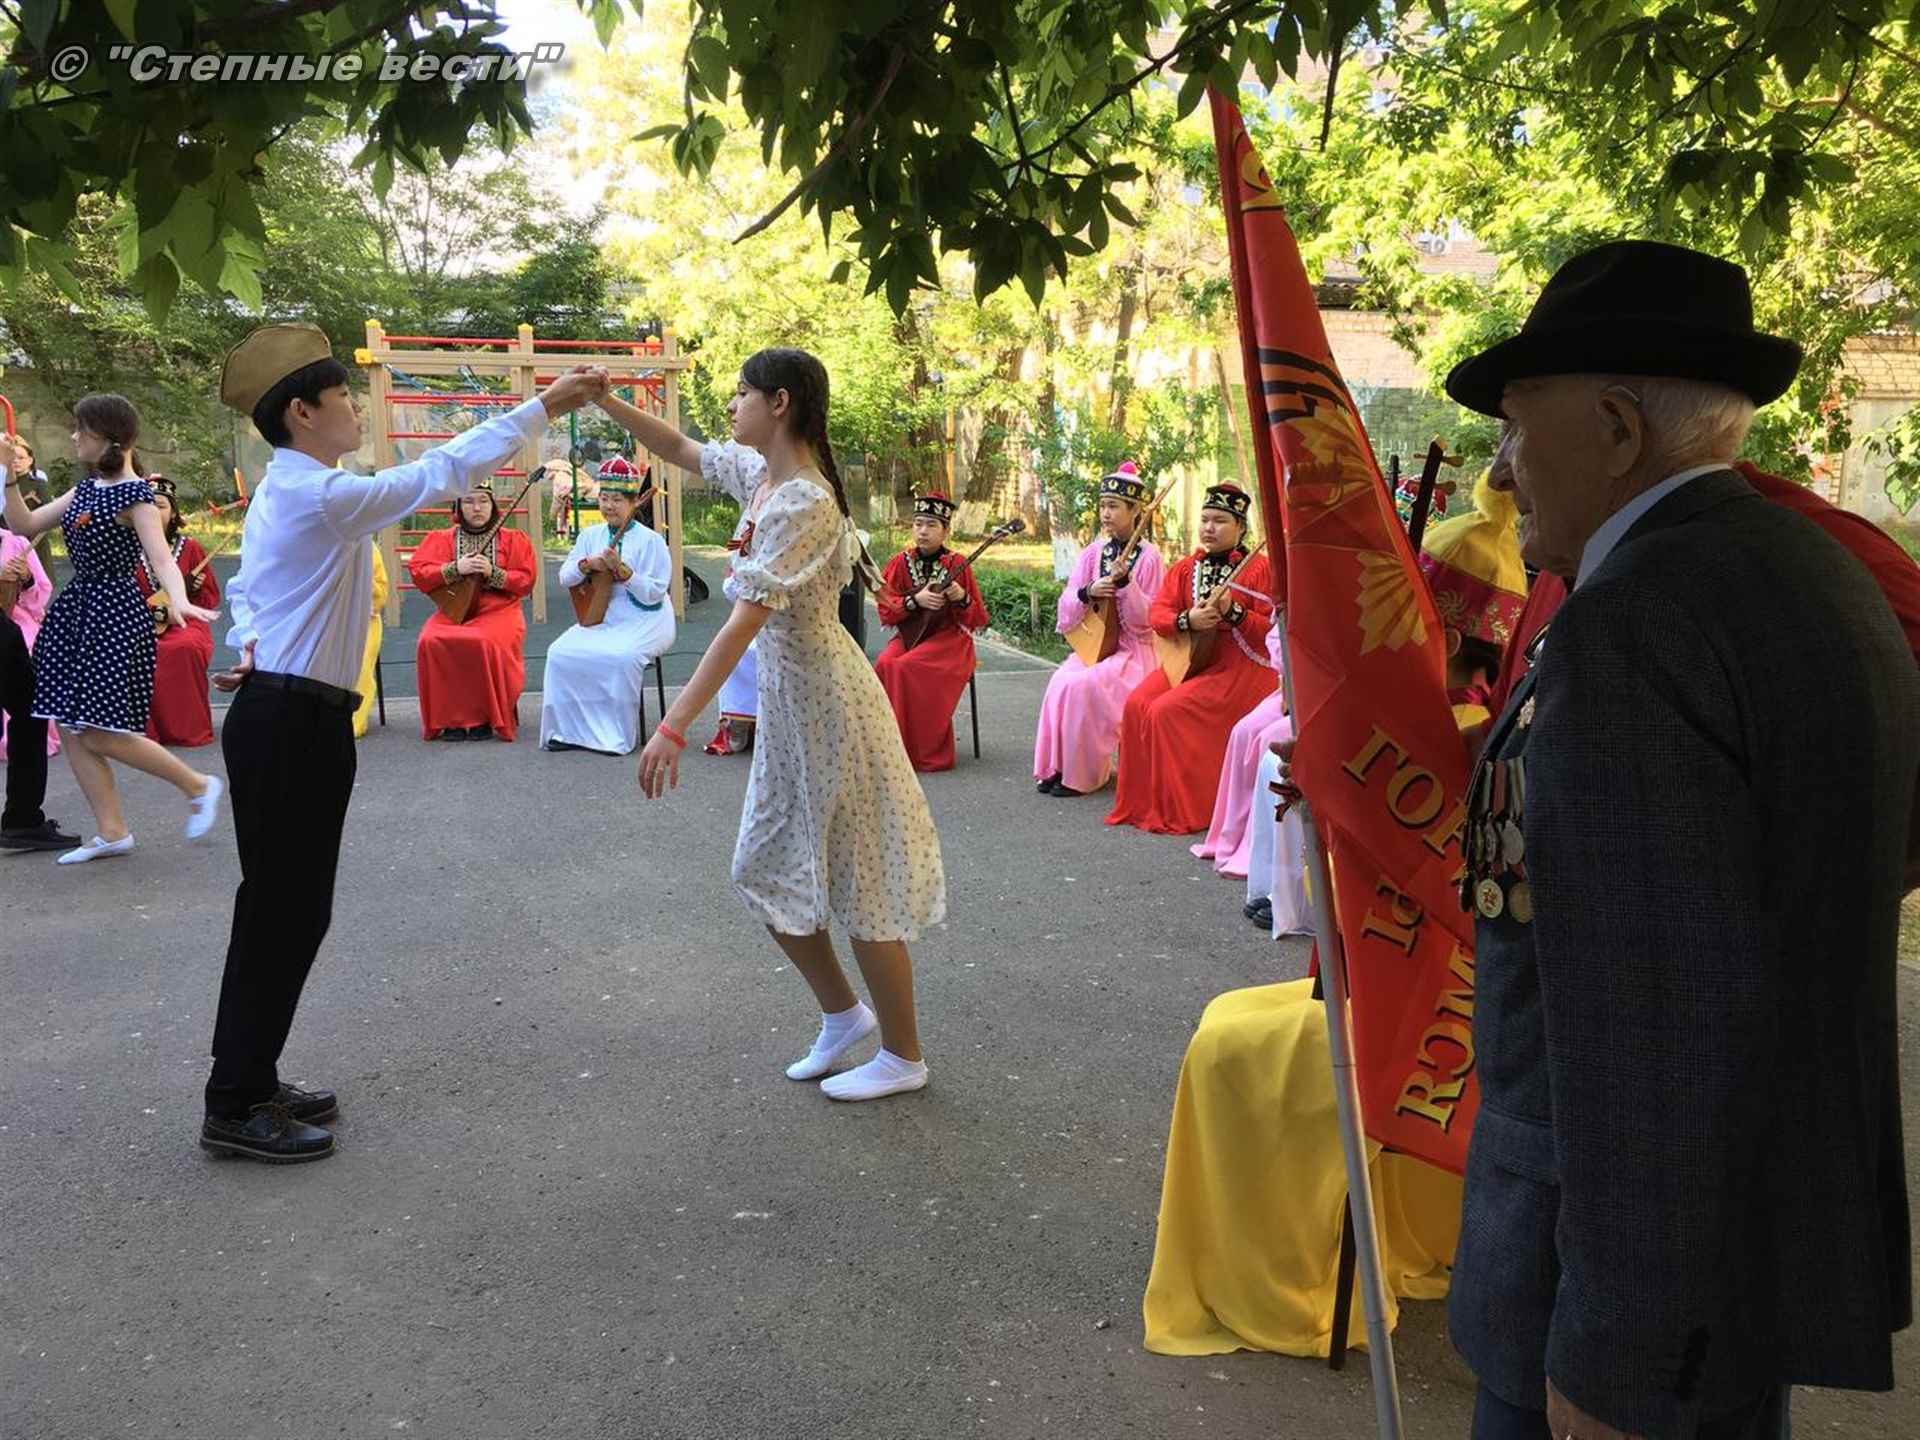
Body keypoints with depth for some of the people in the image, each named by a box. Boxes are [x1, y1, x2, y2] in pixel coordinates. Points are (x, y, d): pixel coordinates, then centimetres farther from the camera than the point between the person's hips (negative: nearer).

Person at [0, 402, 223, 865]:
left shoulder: (134, 493, -12)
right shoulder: (85, 488, 12)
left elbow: (161, 557, -23)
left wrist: (178, 600, -41)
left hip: (114, 614, -9)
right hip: (76, 609, 9)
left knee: (100, 734, -9)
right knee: (71, 728, 6)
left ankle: (199, 787, 7)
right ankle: (112, 832, 12)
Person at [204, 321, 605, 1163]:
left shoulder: (281, 495, 16)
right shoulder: (323, 496, -17)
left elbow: (245, 592, 23)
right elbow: (443, 472, -18)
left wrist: (251, 645, 4)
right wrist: (545, 405, -13)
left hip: (288, 719, 10)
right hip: (290, 724, -10)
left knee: (294, 909, 15)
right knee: (278, 912, -3)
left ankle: (250, 1083, 27)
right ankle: (235, 1109, 8)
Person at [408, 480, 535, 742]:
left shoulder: (513, 539, 11)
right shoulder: (441, 539, 13)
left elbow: (526, 581, 2)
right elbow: (418, 574, 1)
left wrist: (492, 573, -13)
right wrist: (456, 569, -12)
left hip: (498, 610, -2)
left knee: (488, 642, -35)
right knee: (432, 643, -30)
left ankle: (486, 718, -18)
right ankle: (451, 718, -16)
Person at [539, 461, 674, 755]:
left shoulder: (649, 540, -7)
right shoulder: (590, 535, 12)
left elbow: (654, 593, -13)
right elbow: (564, 578, 10)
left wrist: (621, 570, -24)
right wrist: (587, 565, -10)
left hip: (642, 621, -5)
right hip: (599, 618, 6)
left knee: (620, 656, -35)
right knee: (561, 652, -18)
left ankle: (618, 737, -20)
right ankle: (567, 730, -7)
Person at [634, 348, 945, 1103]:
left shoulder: (803, 502, -24)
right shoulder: (766, 478, 5)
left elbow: (744, 621, -32)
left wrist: (673, 726, -35)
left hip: (824, 699, -10)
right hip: (785, 698, 10)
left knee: (857, 877, 3)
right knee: (767, 872, 16)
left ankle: (904, 1055, 21)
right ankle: (842, 1014, 35)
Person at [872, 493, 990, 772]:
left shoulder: (957, 565, 0)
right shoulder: (901, 563, 6)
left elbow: (979, 620, 1)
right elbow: (885, 611, 0)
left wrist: (962, 599, -19)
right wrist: (916, 600, -15)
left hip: (949, 637, -3)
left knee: (908, 667, -30)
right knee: (885, 664, -28)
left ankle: (927, 752, -19)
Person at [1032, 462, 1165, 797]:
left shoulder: (1148, 557, -7)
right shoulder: (1094, 552, 8)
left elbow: (1148, 620, -11)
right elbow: (1066, 609, 5)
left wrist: (1124, 582, -23)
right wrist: (1087, 592, -15)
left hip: (1132, 650, -5)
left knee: (1084, 685, -28)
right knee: (1062, 681, -23)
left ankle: (1082, 773, -14)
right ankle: (1057, 766, -12)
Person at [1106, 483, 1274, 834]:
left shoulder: (1259, 568, -4)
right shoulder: (1186, 568, 13)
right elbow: (1158, 613, 4)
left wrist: (1233, 612, -24)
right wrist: (1188, 620, -16)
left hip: (1238, 668, -6)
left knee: (1168, 710, -24)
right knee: (1138, 704, -16)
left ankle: (1177, 809, -11)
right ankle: (1141, 802, -4)